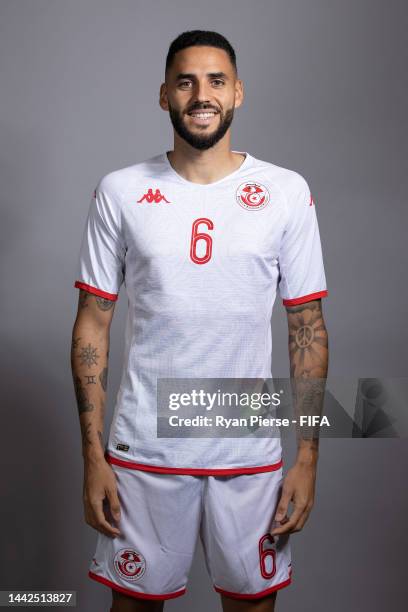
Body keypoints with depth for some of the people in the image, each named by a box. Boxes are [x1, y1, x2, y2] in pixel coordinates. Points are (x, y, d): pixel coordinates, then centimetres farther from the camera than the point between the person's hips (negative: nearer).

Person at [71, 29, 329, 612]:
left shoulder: (286, 192, -2)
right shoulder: (120, 192, -2)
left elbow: (308, 325, 1)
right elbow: (92, 326, 0)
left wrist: (308, 455, -2)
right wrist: (93, 456, -4)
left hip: (251, 452, 0)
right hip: (143, 449, 0)